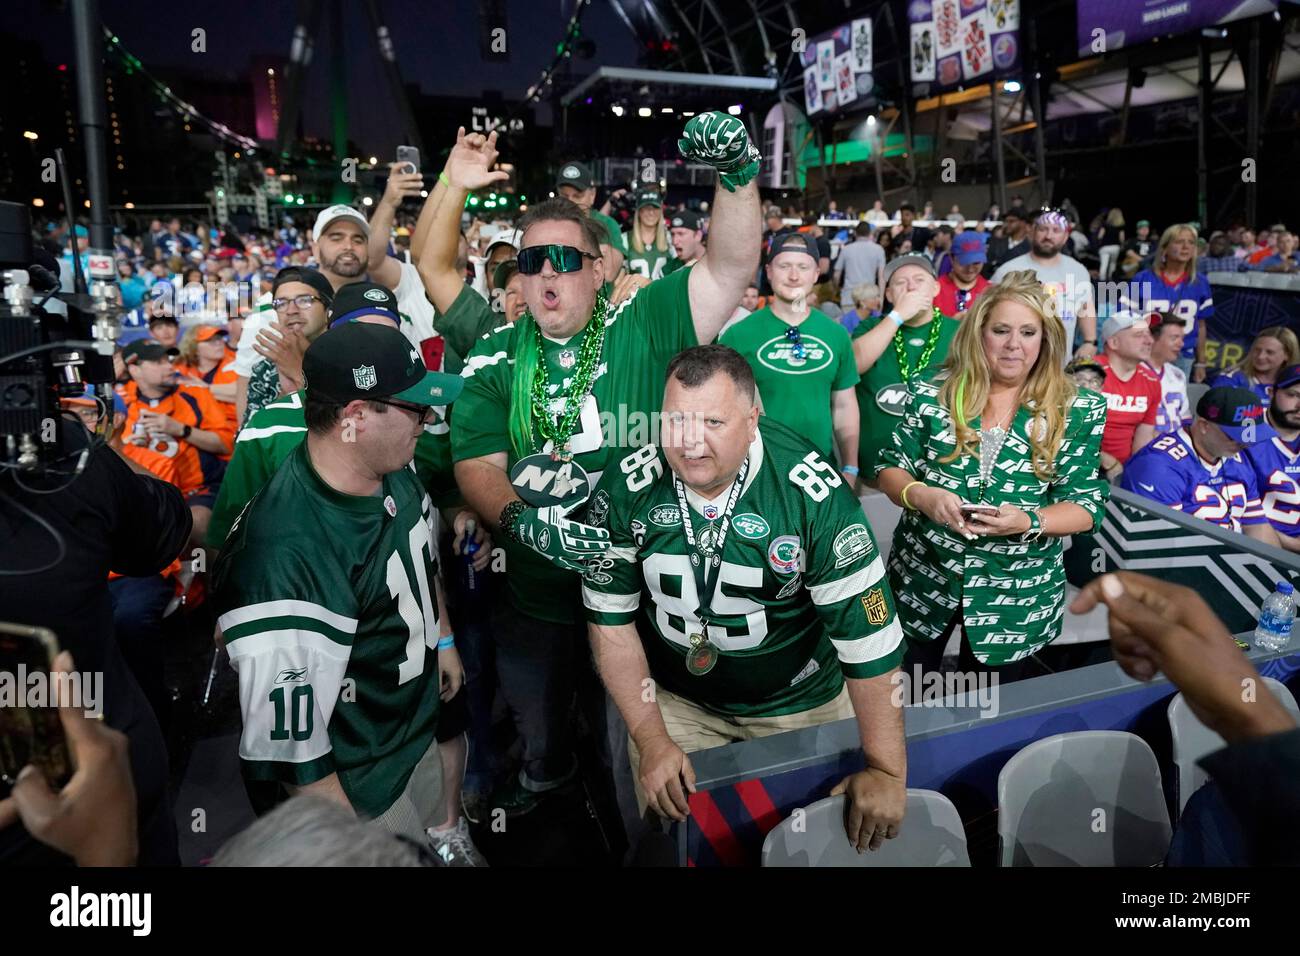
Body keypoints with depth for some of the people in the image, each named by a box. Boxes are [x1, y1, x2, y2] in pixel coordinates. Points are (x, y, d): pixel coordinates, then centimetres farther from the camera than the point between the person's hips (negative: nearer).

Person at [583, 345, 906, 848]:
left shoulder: (814, 494, -26)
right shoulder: (626, 490, -18)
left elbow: (868, 631, -22)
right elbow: (611, 620, -9)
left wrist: (887, 771, -21)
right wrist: (651, 738, -12)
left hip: (800, 703, -1)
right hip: (673, 699, 2)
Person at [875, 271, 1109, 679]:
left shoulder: (1078, 412, -6)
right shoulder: (932, 393, -5)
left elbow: (1086, 504, -6)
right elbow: (890, 467, -1)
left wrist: (1029, 521, -26)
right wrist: (922, 496, -22)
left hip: (1018, 594, 0)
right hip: (922, 578, 0)